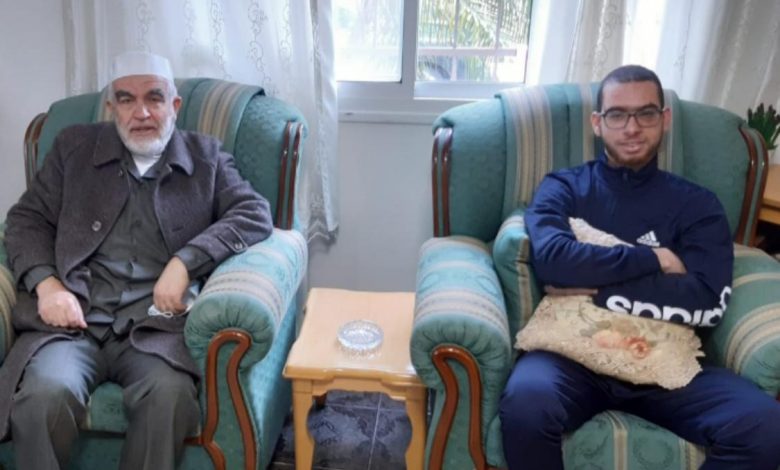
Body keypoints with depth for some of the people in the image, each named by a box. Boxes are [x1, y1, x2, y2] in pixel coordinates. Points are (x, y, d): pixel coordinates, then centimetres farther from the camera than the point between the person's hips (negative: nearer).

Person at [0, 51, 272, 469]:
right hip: (73, 318, 2)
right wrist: (46, 283, -5)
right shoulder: (74, 147, 18)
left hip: (156, 323, -1)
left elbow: (255, 214, 0)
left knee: (170, 394, -32)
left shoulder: (205, 157, 13)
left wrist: (184, 262, -14)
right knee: (44, 395, -29)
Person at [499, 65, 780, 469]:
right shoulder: (563, 187, 9)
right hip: (573, 352, -1)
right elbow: (551, 258, -12)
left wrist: (594, 288, -9)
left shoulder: (697, 204, 11)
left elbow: (710, 302, -4)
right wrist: (652, 259, -5)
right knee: (525, 405, -33)